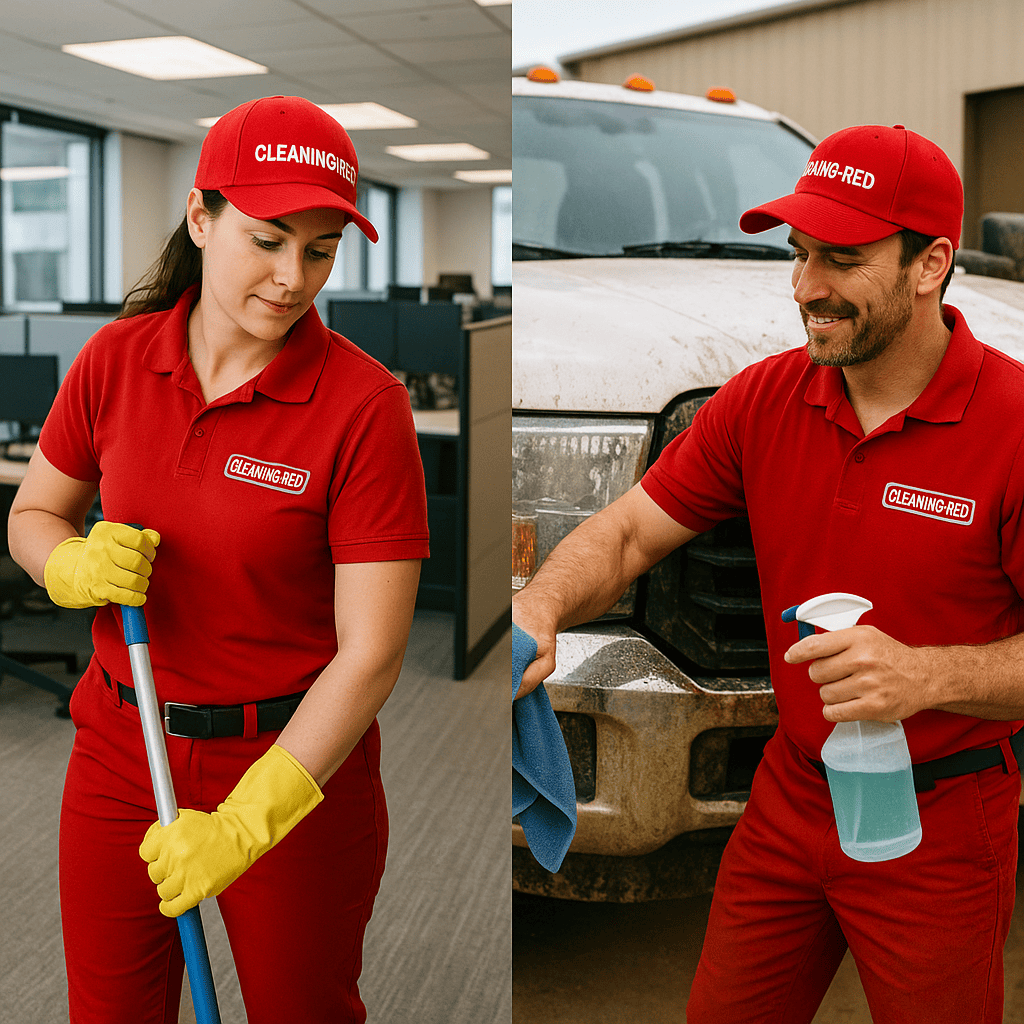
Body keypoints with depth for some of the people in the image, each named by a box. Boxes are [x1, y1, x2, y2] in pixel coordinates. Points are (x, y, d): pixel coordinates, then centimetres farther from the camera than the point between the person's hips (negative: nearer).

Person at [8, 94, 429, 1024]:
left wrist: (244, 823, -24)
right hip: (120, 751, 4)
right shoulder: (115, 360, -4)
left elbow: (371, 653, -19)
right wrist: (78, 566, -14)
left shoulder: (363, 404, -17)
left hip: (297, 764, -3)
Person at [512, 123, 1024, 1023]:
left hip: (938, 825, -4)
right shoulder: (764, 399, -3)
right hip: (788, 797, 5)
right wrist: (543, 604, -21)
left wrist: (931, 676, -32)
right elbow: (629, 533, -1)